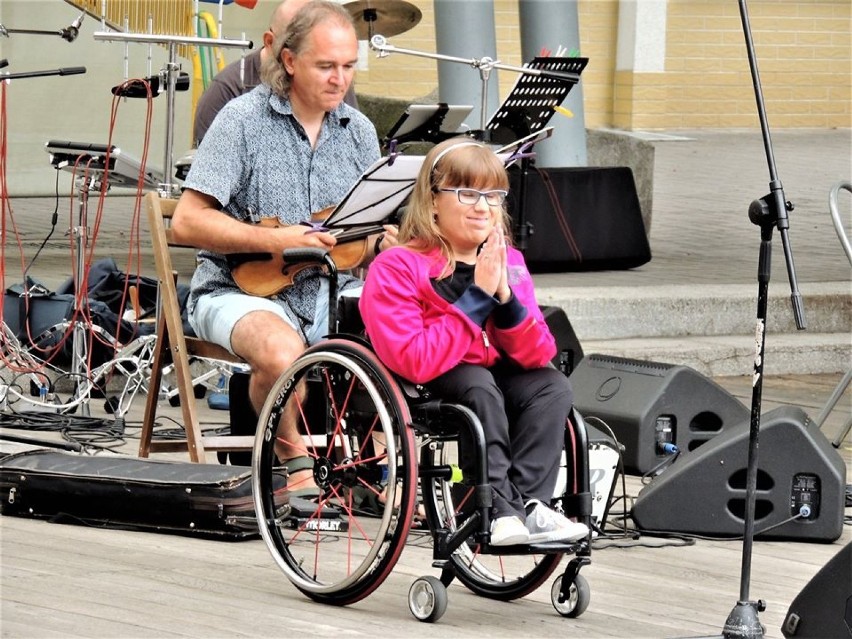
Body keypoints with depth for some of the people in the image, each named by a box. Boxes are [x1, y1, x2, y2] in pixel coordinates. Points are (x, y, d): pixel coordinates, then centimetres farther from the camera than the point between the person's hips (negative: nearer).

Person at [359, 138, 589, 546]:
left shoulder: (507, 263, 2)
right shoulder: (396, 268, -17)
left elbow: (539, 355, -4)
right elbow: (414, 362, -29)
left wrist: (505, 298, -21)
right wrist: (477, 298, -26)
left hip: (490, 375, 6)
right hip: (417, 389, -6)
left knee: (552, 386, -15)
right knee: (479, 385, -32)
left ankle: (530, 502, -25)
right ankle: (500, 510, -34)